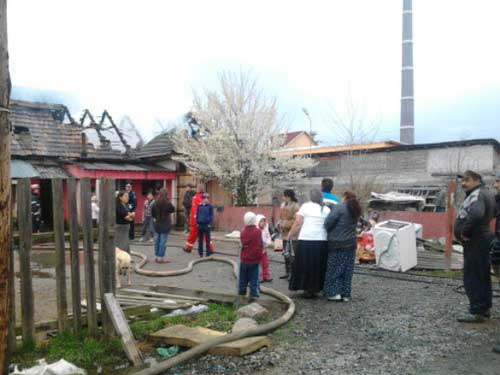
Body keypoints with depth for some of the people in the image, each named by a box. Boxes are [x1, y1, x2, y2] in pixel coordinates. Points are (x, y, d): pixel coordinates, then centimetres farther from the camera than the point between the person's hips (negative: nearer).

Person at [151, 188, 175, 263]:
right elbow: (173, 209, -4)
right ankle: (161, 258, 0)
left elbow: (152, 212, 4)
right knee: (163, 241, -2)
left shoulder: (155, 203, 0)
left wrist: (155, 218, 12)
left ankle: (156, 256, 21)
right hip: (165, 224, -6)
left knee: (157, 240, 14)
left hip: (157, 223, 6)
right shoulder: (167, 203, -16)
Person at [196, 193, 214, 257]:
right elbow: (197, 214, 10)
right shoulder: (199, 206, 6)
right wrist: (197, 223, 3)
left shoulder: (210, 206, -1)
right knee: (200, 240, 8)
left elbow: (211, 215, 0)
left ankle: (208, 252, 11)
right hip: (200, 225, 3)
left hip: (207, 225, -3)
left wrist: (210, 224, -8)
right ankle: (200, 253, 17)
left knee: (207, 239, 4)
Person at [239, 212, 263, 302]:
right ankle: (253, 295, 3)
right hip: (254, 260, -3)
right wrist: (259, 256, 5)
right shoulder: (257, 231, -13)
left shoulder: (243, 231, -3)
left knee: (243, 279, 16)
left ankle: (241, 293, 25)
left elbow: (243, 244, 6)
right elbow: (260, 246, -8)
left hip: (244, 260, 3)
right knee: (254, 279, 4)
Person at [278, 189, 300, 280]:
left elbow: (295, 220, -20)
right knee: (286, 253, 15)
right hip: (285, 233, 9)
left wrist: (286, 224, -18)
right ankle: (287, 273, 25)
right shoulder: (283, 205, 11)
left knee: (291, 254, -7)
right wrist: (280, 224, 3)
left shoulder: (295, 206, -14)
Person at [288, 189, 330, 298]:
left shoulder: (305, 206, 1)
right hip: (321, 241, 2)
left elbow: (298, 223, -5)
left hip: (305, 241, -2)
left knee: (305, 265, 9)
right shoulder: (327, 209, 8)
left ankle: (307, 289, 12)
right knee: (318, 266, 13)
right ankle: (315, 289, 18)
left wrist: (290, 235, 3)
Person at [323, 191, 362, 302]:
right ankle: (346, 294, 14)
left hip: (337, 244, -6)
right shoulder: (355, 211, 11)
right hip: (351, 244, 6)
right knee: (347, 270, 10)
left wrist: (328, 232, 1)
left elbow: (328, 222, -19)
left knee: (334, 269, 3)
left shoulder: (339, 208, -12)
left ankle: (334, 293, 1)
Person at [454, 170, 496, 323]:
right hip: (483, 240, 11)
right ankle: (485, 308, 28)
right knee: (483, 277, 18)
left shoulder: (477, 195, -18)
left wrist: (465, 232, -24)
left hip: (475, 242, -11)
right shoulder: (485, 193, 15)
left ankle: (477, 312, -1)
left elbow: (476, 214, -38)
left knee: (472, 278, -6)